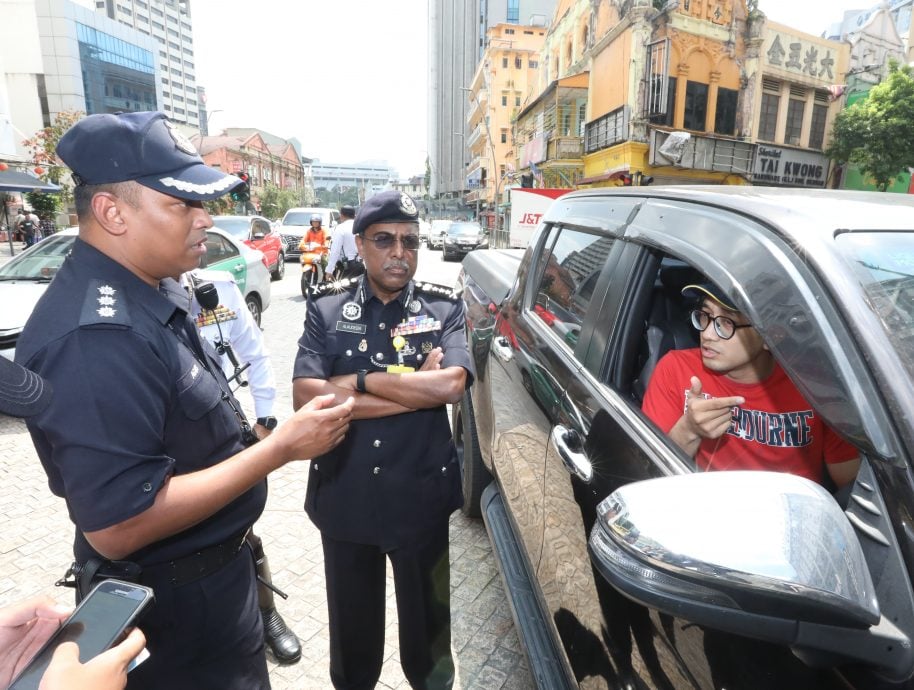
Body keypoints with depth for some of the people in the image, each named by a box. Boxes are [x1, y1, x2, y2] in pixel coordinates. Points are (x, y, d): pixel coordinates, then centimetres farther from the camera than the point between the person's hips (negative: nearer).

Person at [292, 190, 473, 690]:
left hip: (421, 494, 0)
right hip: (343, 495, 1)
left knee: (426, 613, 22)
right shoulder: (326, 308, -4)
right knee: (352, 617, 24)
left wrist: (357, 381, -17)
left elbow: (451, 384, -21)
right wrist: (414, 389, -18)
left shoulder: (443, 307, -5)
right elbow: (303, 395, -17)